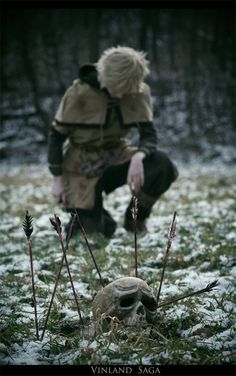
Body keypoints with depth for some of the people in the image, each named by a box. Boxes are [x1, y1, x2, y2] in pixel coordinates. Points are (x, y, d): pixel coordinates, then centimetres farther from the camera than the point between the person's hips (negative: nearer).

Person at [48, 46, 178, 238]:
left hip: (117, 155, 3)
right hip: (84, 162, -3)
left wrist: (138, 157, -37)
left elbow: (149, 135, -14)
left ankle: (135, 219, -2)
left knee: (163, 165, -26)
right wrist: (58, 178, -10)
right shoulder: (80, 93, -19)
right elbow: (57, 135, -9)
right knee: (91, 231, -16)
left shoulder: (140, 92, -11)